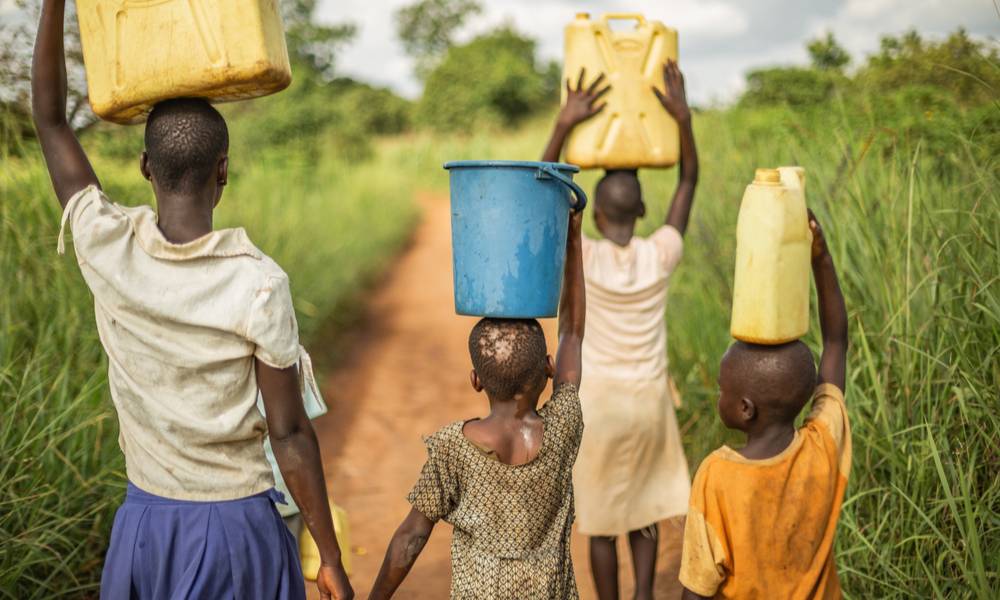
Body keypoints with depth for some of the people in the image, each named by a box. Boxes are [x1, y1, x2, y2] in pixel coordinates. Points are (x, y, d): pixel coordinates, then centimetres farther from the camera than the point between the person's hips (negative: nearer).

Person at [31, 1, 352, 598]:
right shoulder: (260, 285, -21)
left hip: (145, 521, 3)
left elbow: (49, 117, 0)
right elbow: (291, 434, -16)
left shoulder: (106, 248, -13)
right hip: (239, 527, -3)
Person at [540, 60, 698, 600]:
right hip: (650, 399, 3)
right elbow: (689, 181, -1)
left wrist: (565, 124, -19)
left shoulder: (585, 259, -17)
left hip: (597, 401, -2)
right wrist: (682, 117, -8)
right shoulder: (662, 254, -11)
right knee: (644, 503, 22)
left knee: (600, 518, 11)